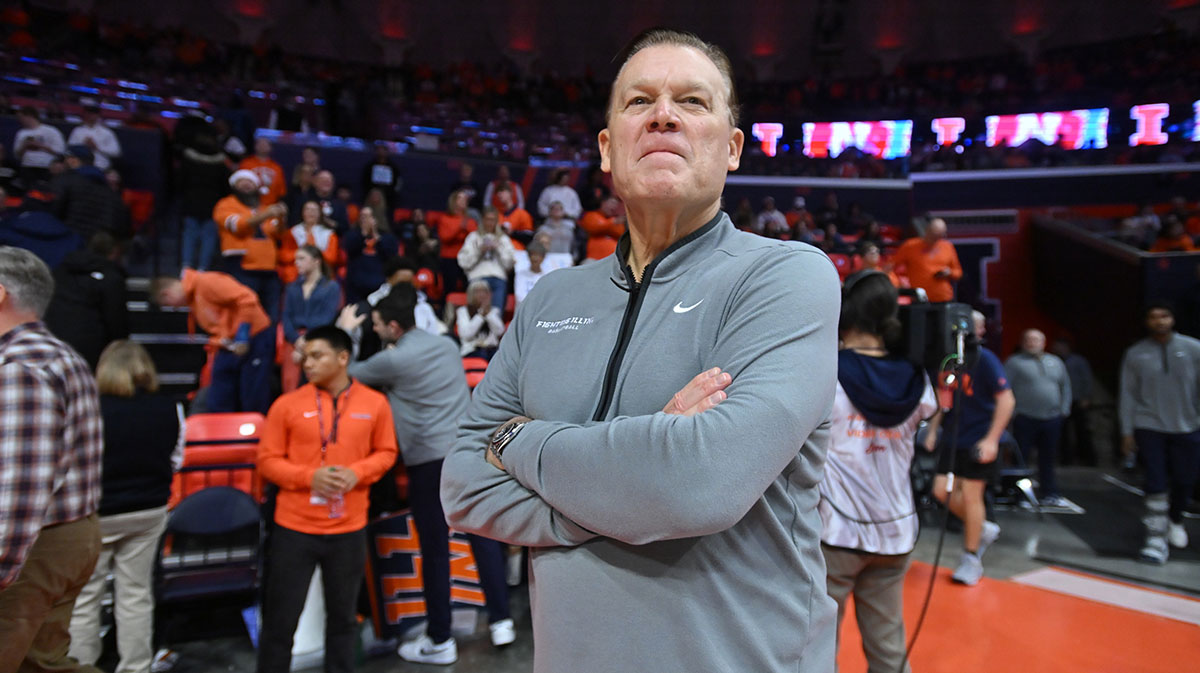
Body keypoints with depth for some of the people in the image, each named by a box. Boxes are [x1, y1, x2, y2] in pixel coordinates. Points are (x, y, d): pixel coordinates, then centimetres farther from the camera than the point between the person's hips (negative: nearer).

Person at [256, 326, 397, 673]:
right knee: (280, 617, 10)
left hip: (349, 529, 1)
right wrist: (309, 476, -17)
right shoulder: (287, 404, -4)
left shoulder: (375, 403, -2)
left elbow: (386, 452, 7)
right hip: (294, 527, 0)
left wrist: (357, 473, -12)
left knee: (344, 615, 15)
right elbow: (267, 460, -1)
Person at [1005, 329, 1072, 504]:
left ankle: (1048, 494, 19)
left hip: (1052, 420, 5)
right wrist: (1012, 411, -11)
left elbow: (1065, 386, 21)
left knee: (1048, 460, 10)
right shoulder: (1014, 362, 0)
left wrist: (1064, 409, 12)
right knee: (1021, 459, -3)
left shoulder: (1056, 362, 16)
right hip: (1025, 419, -4)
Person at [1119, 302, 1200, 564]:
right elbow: (1127, 395, 1)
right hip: (1149, 428, -1)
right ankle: (1156, 540, 2)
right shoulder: (1135, 354, -1)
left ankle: (1175, 519, 41)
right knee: (1156, 485, -5)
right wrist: (1127, 431, -1)